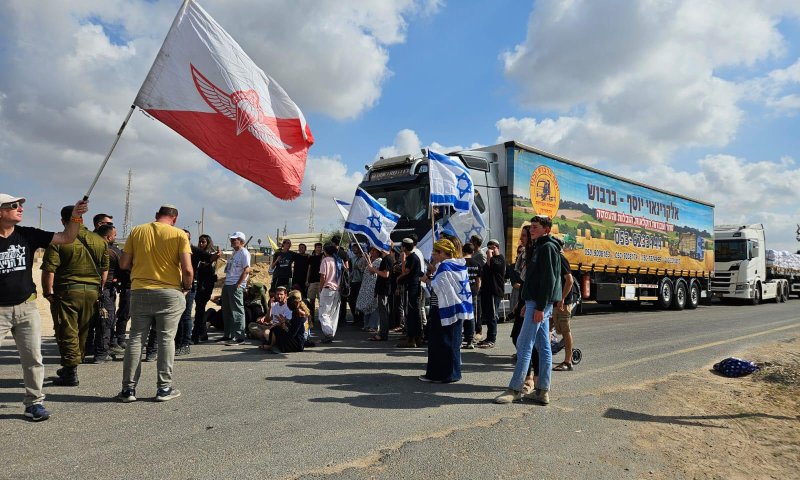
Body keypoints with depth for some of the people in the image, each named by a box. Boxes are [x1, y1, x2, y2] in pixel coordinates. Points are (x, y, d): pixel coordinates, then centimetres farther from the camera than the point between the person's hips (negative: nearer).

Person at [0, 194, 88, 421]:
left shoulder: (28, 235, 2)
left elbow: (66, 238, 0)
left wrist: (75, 217, -13)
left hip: (26, 307, 3)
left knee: (33, 358, 6)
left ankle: (34, 402, 17)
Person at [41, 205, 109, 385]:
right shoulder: (100, 241, 7)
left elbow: (48, 270, -13)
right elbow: (105, 269, 12)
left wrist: (48, 292, -3)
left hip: (67, 291, -5)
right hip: (92, 291, 5)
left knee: (67, 333, 3)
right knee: (83, 332, 15)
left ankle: (71, 374, 4)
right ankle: (71, 368, 29)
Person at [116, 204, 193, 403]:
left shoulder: (137, 231, 4)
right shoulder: (179, 235, -5)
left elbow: (123, 264, 4)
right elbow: (187, 270, -12)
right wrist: (186, 287, 6)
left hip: (140, 291, 2)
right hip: (169, 292, -2)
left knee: (136, 338, 9)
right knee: (166, 338, 5)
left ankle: (128, 389, 11)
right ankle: (164, 388, 8)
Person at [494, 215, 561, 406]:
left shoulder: (547, 247, -10)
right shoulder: (540, 247, 20)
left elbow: (549, 279, -18)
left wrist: (540, 307, -21)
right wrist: (529, 303, 20)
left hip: (539, 304, -10)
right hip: (537, 303, 10)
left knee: (524, 345, -8)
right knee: (543, 347, 9)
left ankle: (515, 389, -3)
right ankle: (542, 391, 12)